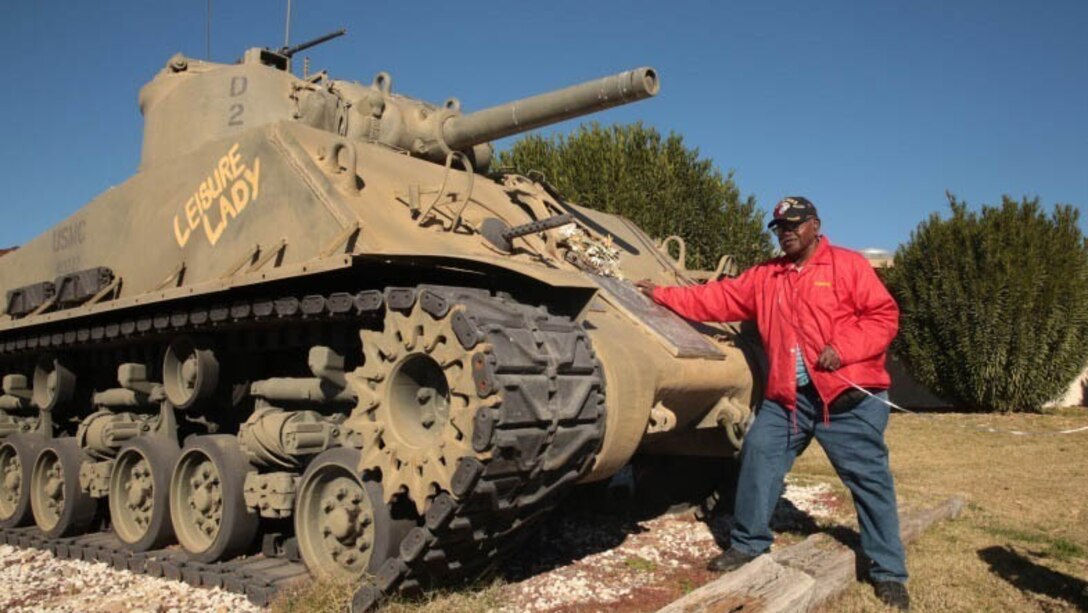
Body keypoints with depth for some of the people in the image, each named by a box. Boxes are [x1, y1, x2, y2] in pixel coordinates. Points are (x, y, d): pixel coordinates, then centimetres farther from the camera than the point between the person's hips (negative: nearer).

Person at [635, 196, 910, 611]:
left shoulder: (849, 265, -1)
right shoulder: (764, 277, 13)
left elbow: (884, 315, -5)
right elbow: (719, 299, 12)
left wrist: (845, 348, -19)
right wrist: (663, 296, 7)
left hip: (850, 396, -4)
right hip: (788, 396, 4)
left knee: (870, 479, 1)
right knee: (758, 454, -1)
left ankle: (888, 572, 16)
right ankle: (748, 543, 17)